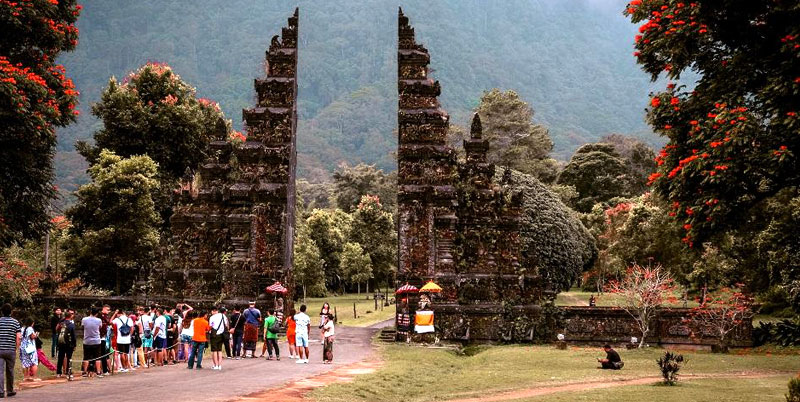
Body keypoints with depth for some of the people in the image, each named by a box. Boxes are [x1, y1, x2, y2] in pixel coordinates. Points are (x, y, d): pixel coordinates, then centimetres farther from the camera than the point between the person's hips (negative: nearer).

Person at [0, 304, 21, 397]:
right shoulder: (15, 322, 1)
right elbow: (19, 337, -4)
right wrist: (16, 348, 7)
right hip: (11, 350, 1)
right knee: (10, 371, 12)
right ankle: (10, 391, 22)